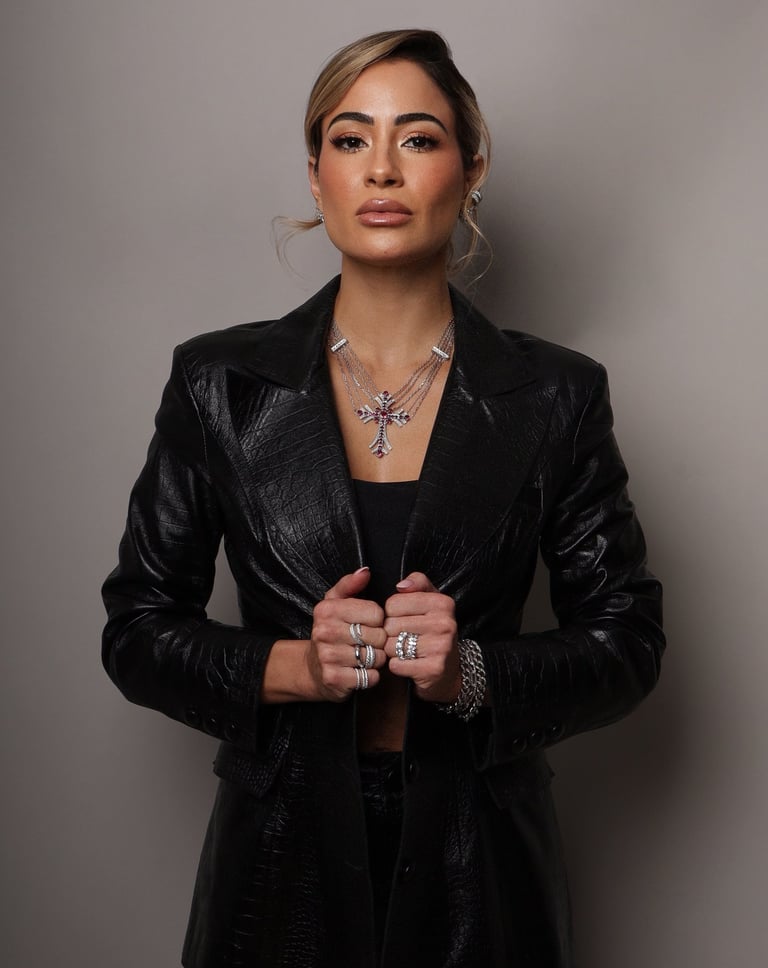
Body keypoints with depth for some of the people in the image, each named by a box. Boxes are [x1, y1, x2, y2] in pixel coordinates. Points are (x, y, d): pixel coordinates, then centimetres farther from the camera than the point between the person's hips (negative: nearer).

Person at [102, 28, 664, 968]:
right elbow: (137, 628, 0)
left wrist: (473, 674, -18)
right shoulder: (219, 382, -5)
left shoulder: (555, 396, -5)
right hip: (282, 851, 0)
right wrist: (289, 667, -17)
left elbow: (626, 640, 0)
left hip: (477, 864, 0)